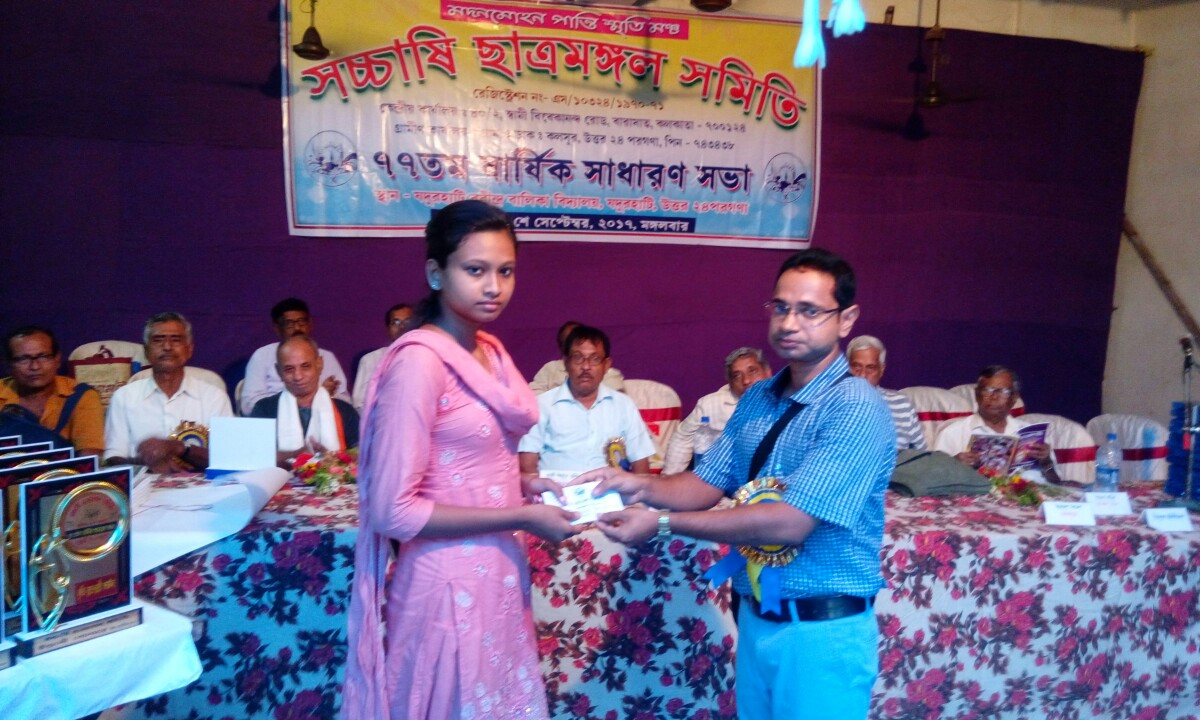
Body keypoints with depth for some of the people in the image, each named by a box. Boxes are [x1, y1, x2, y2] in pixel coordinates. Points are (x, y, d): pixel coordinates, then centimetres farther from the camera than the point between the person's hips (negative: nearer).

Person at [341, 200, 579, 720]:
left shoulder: (490, 351, 6)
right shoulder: (418, 360, -19)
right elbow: (393, 511, -22)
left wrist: (521, 485, 0)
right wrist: (521, 517, -18)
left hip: (498, 572, 8)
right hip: (450, 583, -8)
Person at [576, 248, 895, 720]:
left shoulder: (857, 409, -19)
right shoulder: (758, 399, 5)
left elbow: (790, 522, -26)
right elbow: (707, 483, 5)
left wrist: (662, 524, -25)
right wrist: (642, 486, -15)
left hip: (823, 631, -6)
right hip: (755, 617, 6)